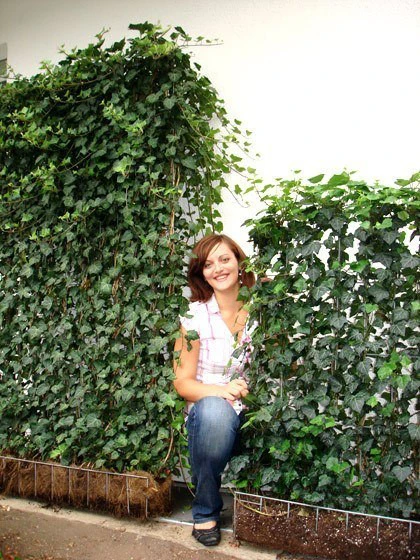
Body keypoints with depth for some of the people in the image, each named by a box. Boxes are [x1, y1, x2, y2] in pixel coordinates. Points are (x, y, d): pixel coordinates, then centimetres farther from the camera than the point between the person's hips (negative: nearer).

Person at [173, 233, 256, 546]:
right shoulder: (195, 317, -5)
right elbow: (183, 382, -5)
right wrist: (221, 391, -24)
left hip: (252, 413, 3)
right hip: (208, 411, -2)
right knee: (216, 410, -35)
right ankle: (205, 512, -11)